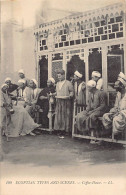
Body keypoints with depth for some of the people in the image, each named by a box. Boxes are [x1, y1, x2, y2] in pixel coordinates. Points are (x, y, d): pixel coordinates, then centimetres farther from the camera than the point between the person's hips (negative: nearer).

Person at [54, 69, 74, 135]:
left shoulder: (68, 83, -2)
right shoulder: (57, 83, 16)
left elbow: (72, 91, -3)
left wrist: (69, 96, -19)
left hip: (66, 101, -5)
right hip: (59, 102, 6)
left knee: (66, 116, -2)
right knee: (59, 116, 3)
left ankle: (67, 130, 6)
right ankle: (61, 130, 10)